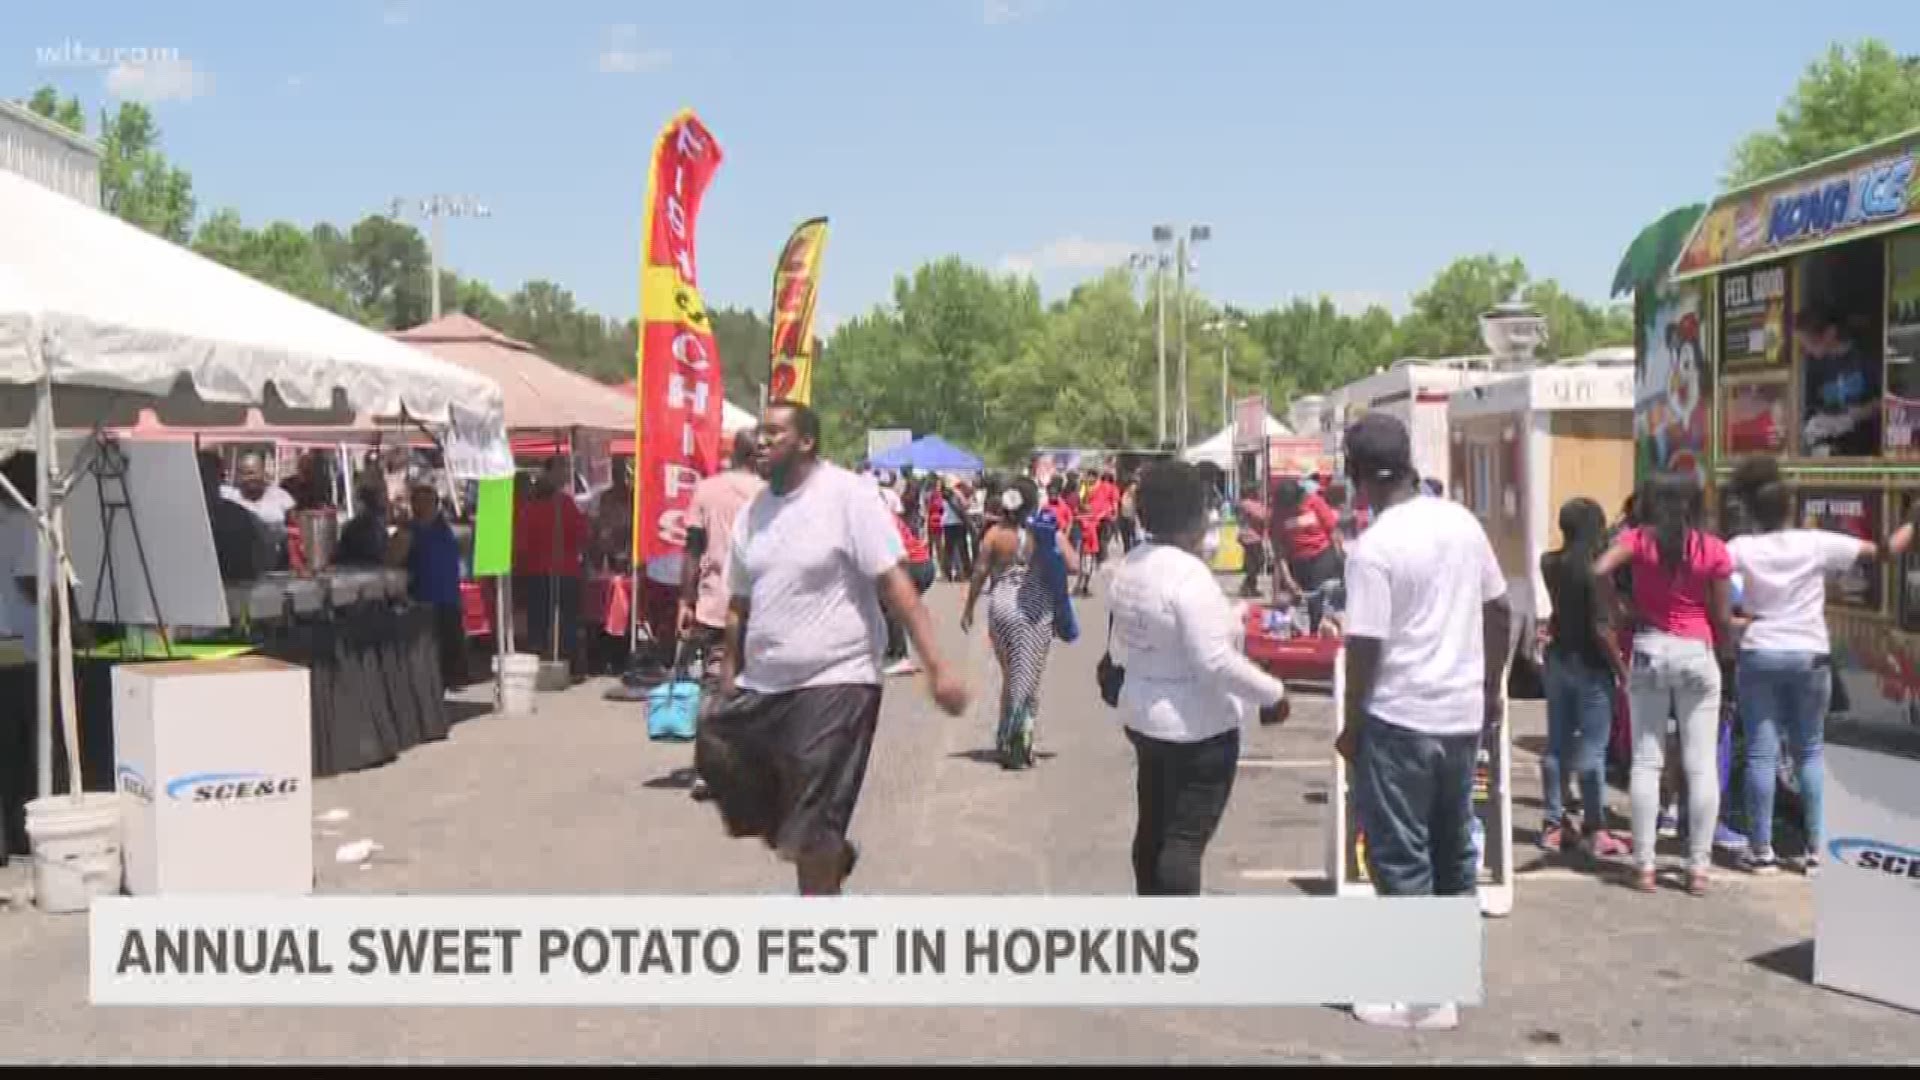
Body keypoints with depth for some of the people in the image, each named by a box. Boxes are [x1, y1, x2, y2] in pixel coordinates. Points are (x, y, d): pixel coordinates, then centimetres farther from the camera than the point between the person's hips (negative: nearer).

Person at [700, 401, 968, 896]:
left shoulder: (847, 495, -11)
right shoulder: (753, 512, 8)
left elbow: (894, 583, -16)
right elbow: (740, 605, 14)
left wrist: (936, 665, -22)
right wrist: (727, 681, 14)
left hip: (834, 684, -7)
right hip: (761, 687, 7)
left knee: (812, 831, -2)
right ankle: (830, 854, 34)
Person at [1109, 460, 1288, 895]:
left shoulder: (1129, 567, 4)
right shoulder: (1189, 574, -24)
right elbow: (1215, 663, -26)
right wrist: (1272, 693, -15)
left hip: (1143, 716, 9)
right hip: (1198, 728, -9)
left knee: (1153, 828, 19)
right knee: (1186, 839, -3)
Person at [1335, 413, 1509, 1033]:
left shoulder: (1373, 548, -17)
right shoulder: (1463, 522, 3)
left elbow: (1365, 648, -16)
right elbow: (1499, 612, 10)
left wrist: (1351, 725, -4)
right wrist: (1490, 690, 20)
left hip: (1399, 719, -7)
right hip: (1463, 712, 7)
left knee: (1401, 855, 3)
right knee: (1454, 846, 18)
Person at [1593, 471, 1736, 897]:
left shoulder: (1638, 538, -2)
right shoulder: (1713, 549, -2)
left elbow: (1599, 571, -16)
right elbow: (1722, 617, 0)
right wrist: (1726, 652, 18)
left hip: (1649, 650, 1)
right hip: (1697, 653, -1)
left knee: (1646, 762, 5)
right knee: (1701, 765, 4)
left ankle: (1644, 865, 4)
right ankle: (1699, 867, 5)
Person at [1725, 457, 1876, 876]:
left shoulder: (1743, 547, -4)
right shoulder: (1816, 543, -4)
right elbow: (1882, 550, -1)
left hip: (1758, 656, 0)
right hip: (1810, 656, 1)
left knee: (1761, 754, 2)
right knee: (1809, 752, 11)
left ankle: (1761, 850, 3)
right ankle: (1815, 849, 9)